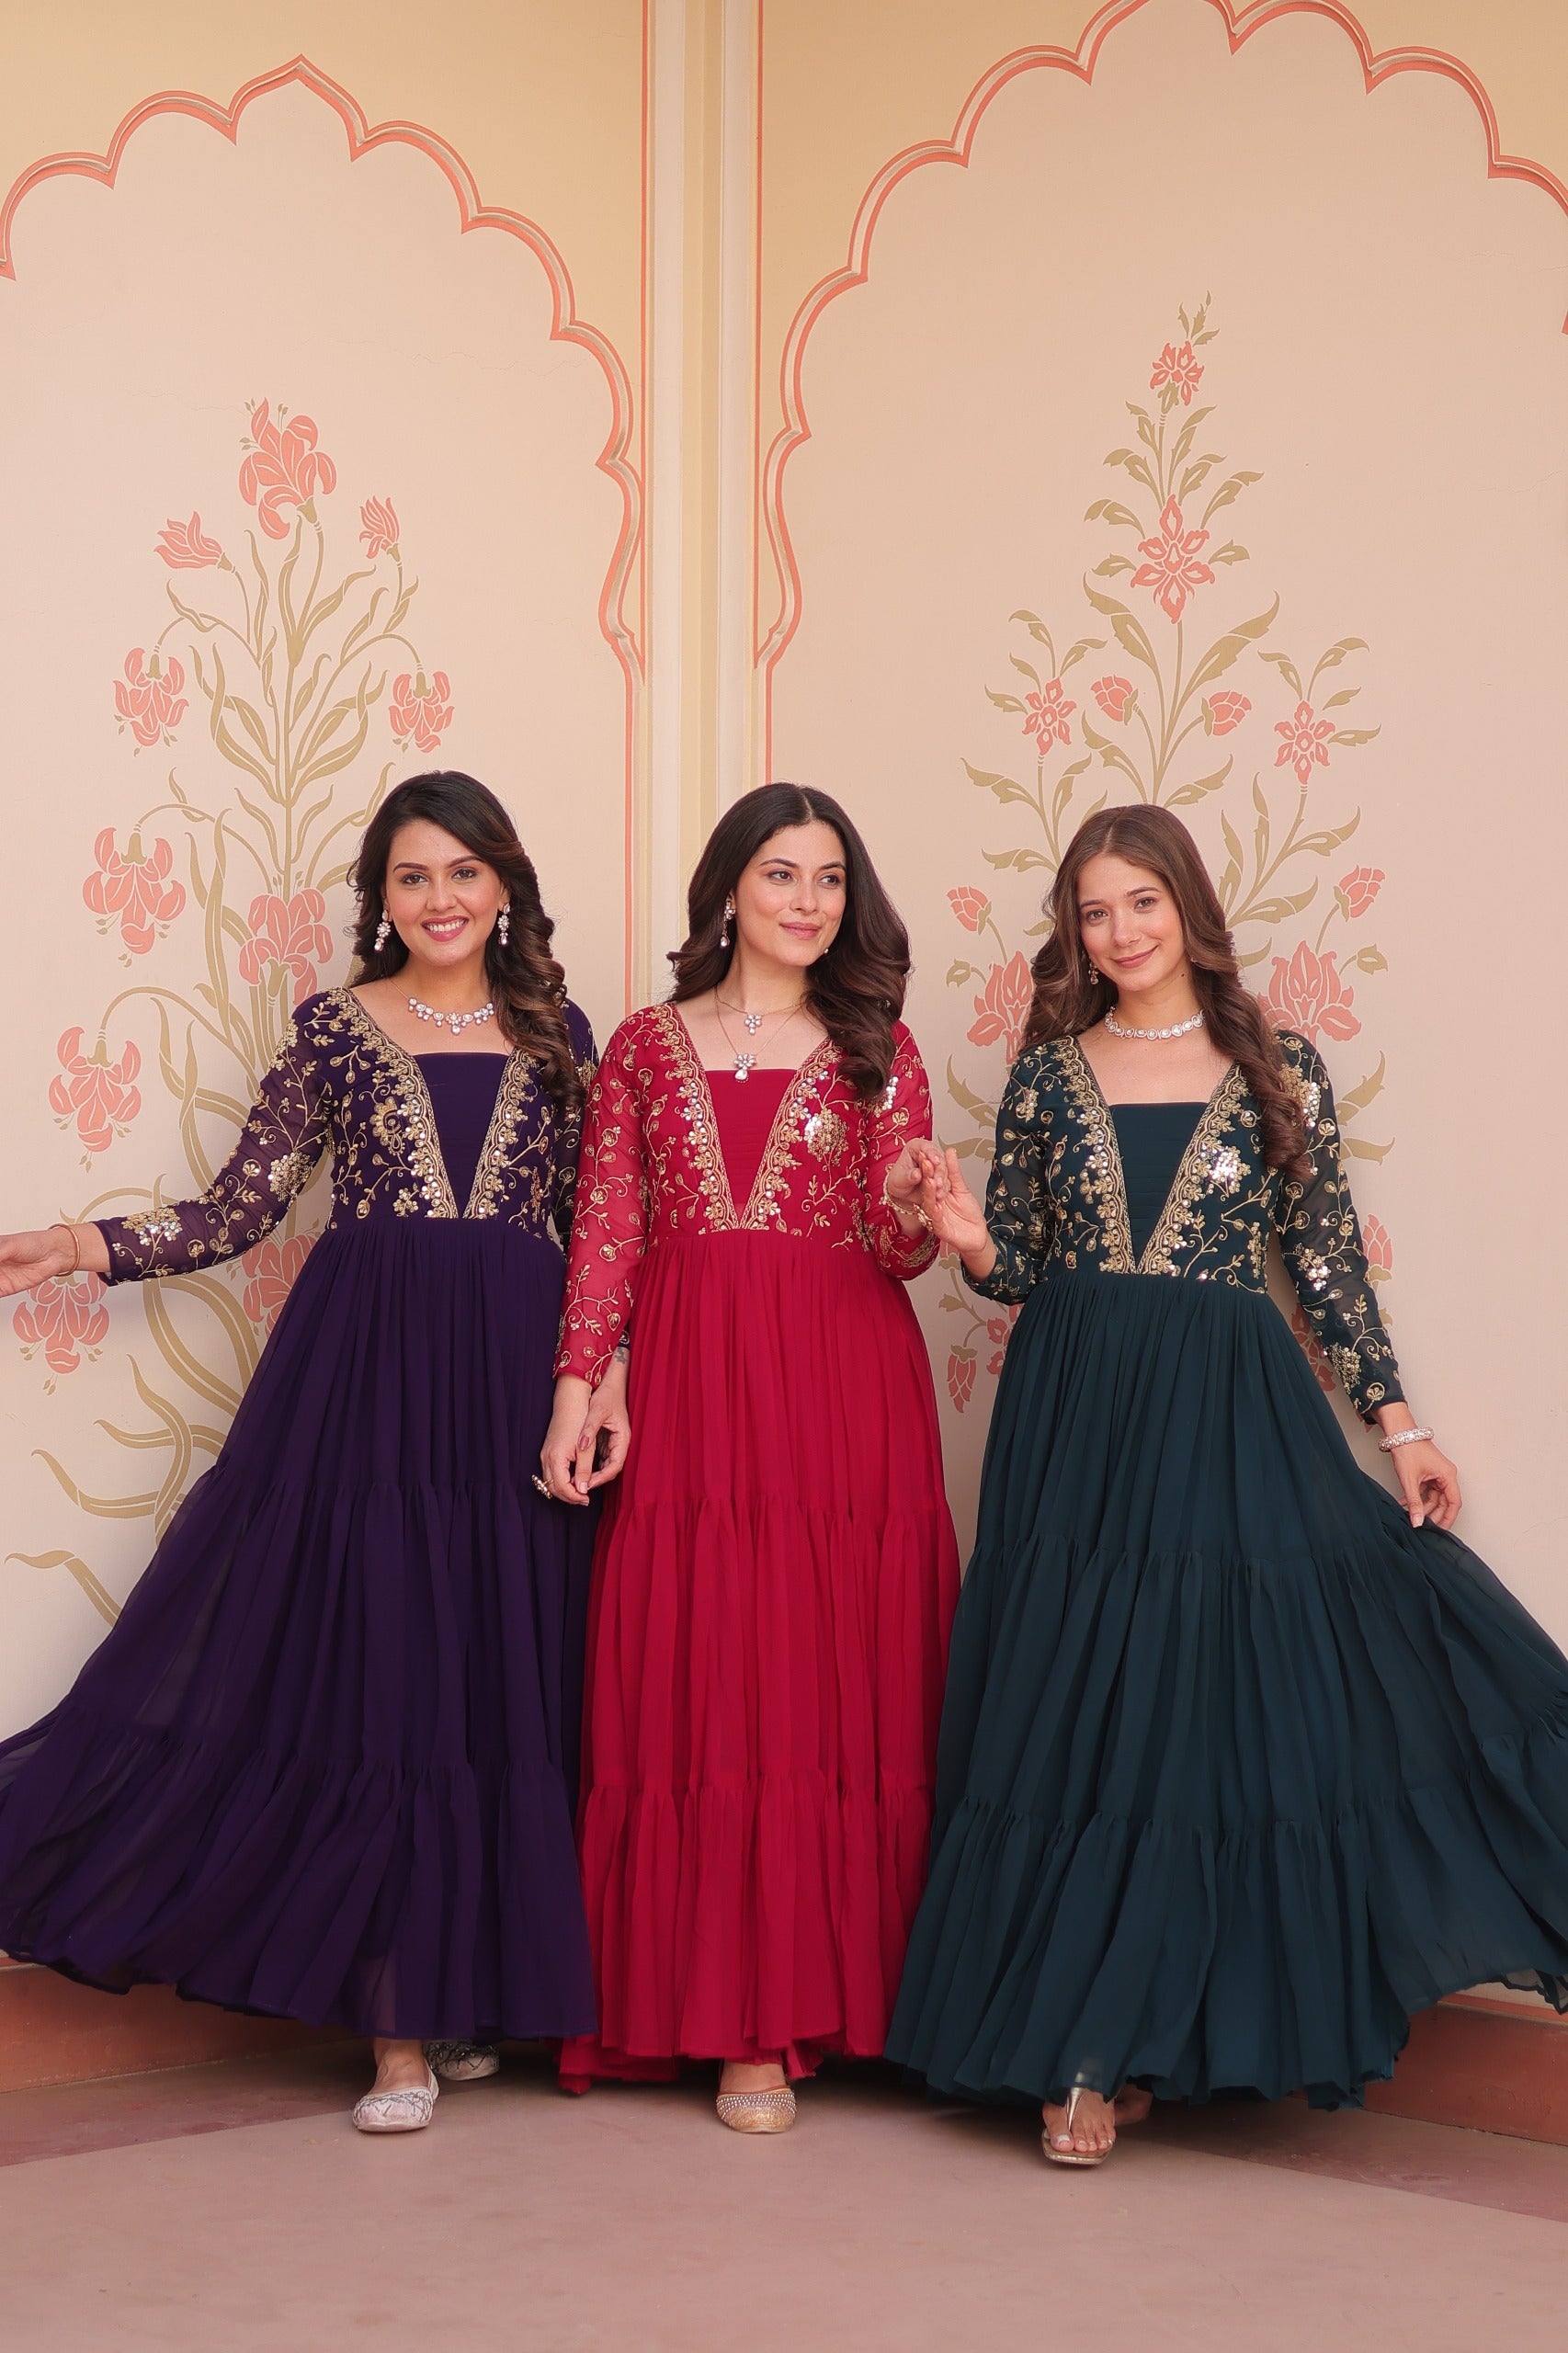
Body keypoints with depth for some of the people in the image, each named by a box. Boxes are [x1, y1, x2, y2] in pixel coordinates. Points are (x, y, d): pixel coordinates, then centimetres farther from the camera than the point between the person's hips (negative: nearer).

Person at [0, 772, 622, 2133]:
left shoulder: (555, 1034, 11)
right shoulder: (335, 1029, 7)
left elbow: (592, 1228, 11)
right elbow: (236, 1213, 6)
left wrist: (605, 1372, -2)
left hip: (517, 1374, 2)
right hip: (368, 1371, -2)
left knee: (505, 1678, 2)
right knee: (377, 1670, -2)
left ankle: (471, 1990, 15)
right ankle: (402, 2031, 4)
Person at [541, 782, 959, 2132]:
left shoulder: (876, 1048, 9)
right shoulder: (647, 1047, 11)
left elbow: (899, 1255, 3)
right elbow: (605, 1230, 7)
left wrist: (909, 1201, -20)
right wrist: (578, 1386, -4)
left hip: (843, 1385, 0)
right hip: (689, 1385, 1)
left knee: (833, 1676, -2)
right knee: (692, 1678, -2)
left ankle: (815, 1996, 6)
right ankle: (734, 2014, 4)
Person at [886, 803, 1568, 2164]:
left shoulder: (1276, 1069, 3)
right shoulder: (1050, 1072, 7)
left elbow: (1328, 1258, 5)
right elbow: (1018, 1268, 10)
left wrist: (1397, 1422, 2)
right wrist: (974, 1241, -12)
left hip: (1232, 1415, -1)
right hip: (1074, 1423, 1)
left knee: (1228, 1699, -3)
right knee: (1073, 1717, 1)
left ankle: (1127, 2039, 8)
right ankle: (1085, 2046, 12)